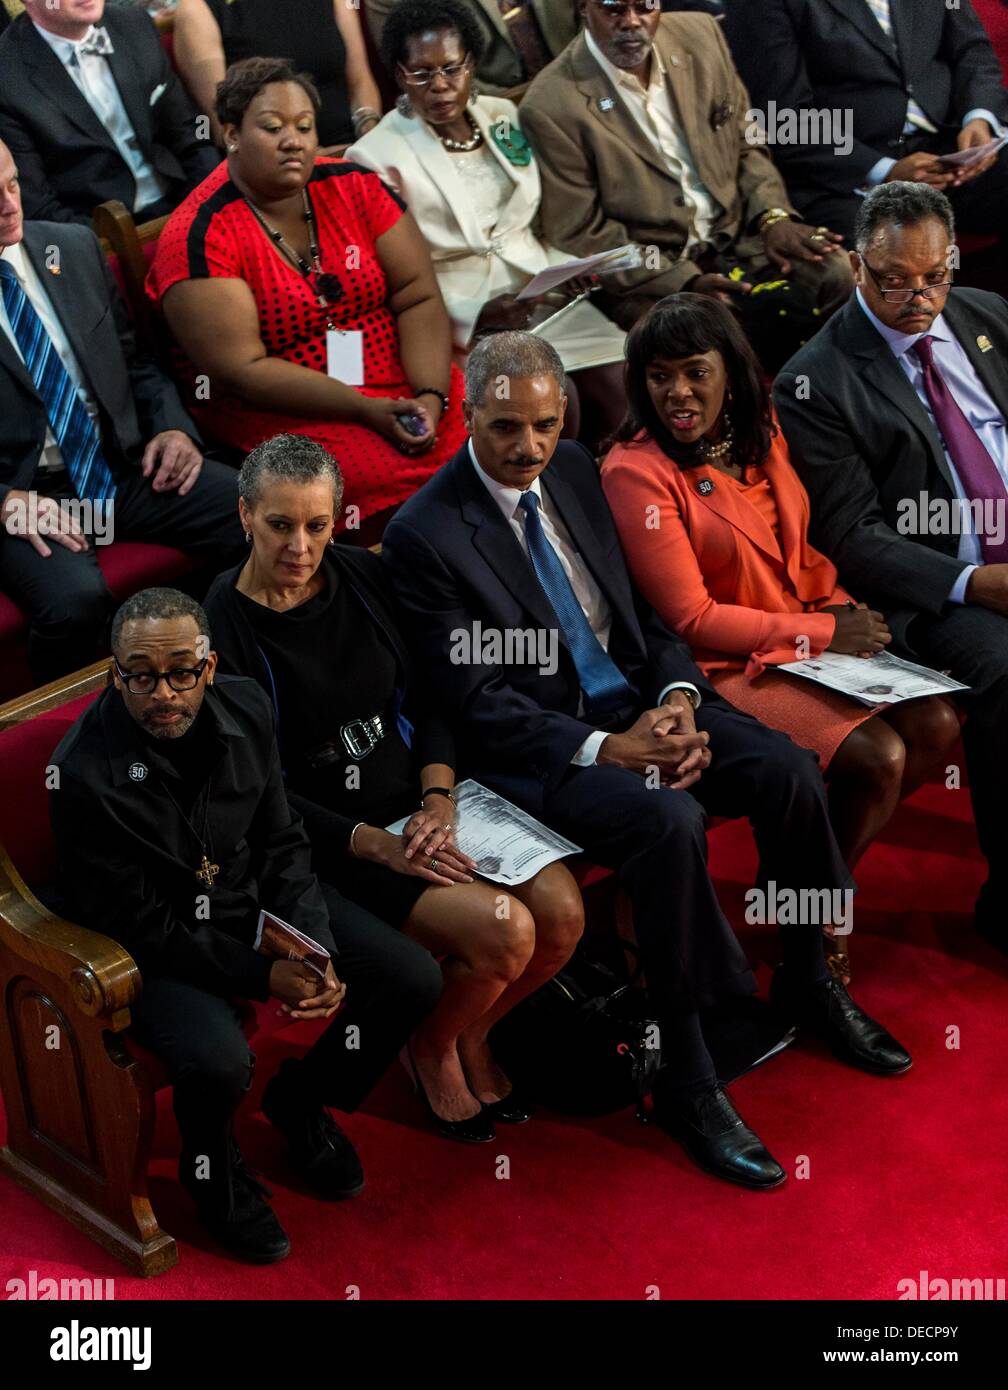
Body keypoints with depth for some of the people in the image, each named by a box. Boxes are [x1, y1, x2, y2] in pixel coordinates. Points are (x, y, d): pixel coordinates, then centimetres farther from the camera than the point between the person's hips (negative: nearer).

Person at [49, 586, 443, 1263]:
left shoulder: (244, 707, -9)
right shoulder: (85, 775, -26)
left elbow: (282, 844, 1)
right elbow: (140, 925, -19)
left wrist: (317, 951, -13)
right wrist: (261, 976, -22)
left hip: (256, 898, 6)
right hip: (160, 941, -6)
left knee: (414, 979, -5)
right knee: (219, 1060, -34)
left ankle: (301, 1098, 23)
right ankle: (212, 1167, 5)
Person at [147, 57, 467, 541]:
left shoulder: (355, 187, 6)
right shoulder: (198, 237, -10)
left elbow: (419, 298, 1)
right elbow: (244, 370, -15)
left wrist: (430, 397, -17)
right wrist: (366, 410, -22)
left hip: (401, 385, 5)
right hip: (281, 411, -5)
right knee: (399, 480, -31)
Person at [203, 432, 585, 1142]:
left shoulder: (364, 576, 3)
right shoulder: (222, 625, -12)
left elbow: (426, 701, 9)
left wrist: (438, 798, -9)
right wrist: (375, 844, -19)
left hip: (419, 800, 6)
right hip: (329, 835, -5)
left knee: (562, 910, -15)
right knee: (502, 930, -24)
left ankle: (472, 1036, 15)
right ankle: (431, 1049, 9)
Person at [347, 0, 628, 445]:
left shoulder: (502, 116, 13)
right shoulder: (375, 157, -5)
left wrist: (562, 267, -2)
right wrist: (474, 315, -22)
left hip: (539, 289, 5)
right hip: (460, 316, -5)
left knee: (622, 382, -19)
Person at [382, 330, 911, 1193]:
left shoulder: (574, 473, 8)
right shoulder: (424, 535, -12)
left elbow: (648, 612, 13)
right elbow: (481, 702, -14)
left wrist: (678, 699, -8)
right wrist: (605, 750, -23)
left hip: (642, 704, 7)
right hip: (538, 747, -6)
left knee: (788, 770, -16)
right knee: (669, 822, -33)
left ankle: (809, 981, 8)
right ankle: (686, 1078, -22)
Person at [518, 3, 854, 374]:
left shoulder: (700, 35, 5)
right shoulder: (549, 107, -12)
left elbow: (747, 143, 15)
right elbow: (579, 235, -10)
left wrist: (773, 216, -4)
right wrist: (683, 282, -18)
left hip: (740, 234, 5)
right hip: (649, 273, -5)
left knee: (836, 275, -20)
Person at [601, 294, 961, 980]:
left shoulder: (759, 433, 4)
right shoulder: (636, 473, -17)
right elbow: (692, 618, -17)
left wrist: (839, 605, -4)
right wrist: (823, 634, -15)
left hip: (811, 637, 7)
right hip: (724, 669, -7)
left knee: (935, 725, -9)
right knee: (877, 756, -22)